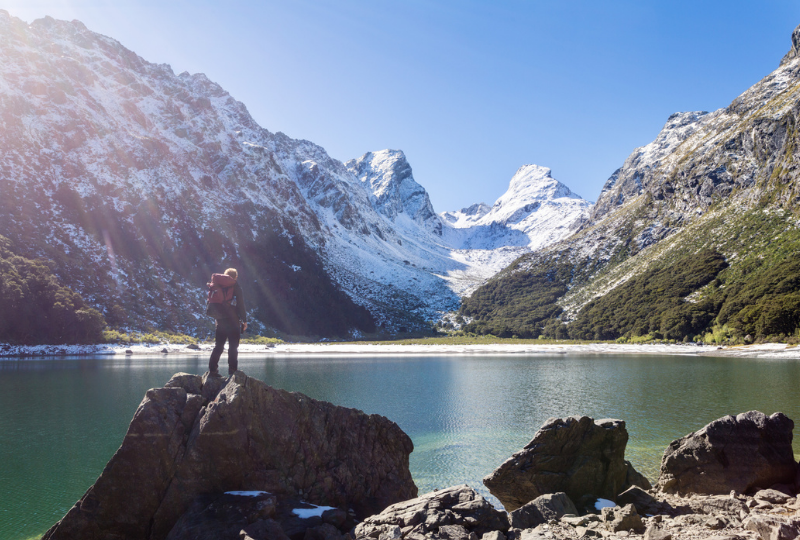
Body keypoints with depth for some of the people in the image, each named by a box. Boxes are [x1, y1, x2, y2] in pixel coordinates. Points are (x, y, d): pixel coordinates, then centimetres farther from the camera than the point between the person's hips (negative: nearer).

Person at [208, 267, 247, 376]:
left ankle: (213, 369, 7)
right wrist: (244, 320, -3)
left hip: (220, 321, 5)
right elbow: (241, 305, -8)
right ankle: (232, 370, -7)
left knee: (218, 347, 11)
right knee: (233, 347, -2)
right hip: (233, 322, -5)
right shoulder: (236, 287, -6)